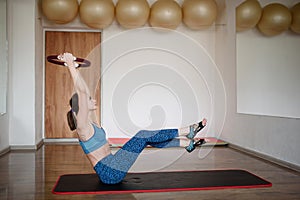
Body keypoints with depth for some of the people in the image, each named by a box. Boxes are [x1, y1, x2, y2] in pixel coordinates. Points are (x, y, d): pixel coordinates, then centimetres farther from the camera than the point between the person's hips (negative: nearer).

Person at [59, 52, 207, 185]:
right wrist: (71, 66, -31)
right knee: (142, 135, -14)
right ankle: (186, 131, -3)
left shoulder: (92, 123, 11)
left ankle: (188, 143, 15)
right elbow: (81, 92, -28)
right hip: (109, 172, -10)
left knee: (147, 139, 8)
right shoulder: (82, 126, -15)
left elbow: (84, 91, 15)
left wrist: (74, 68, 17)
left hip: (111, 170, 10)